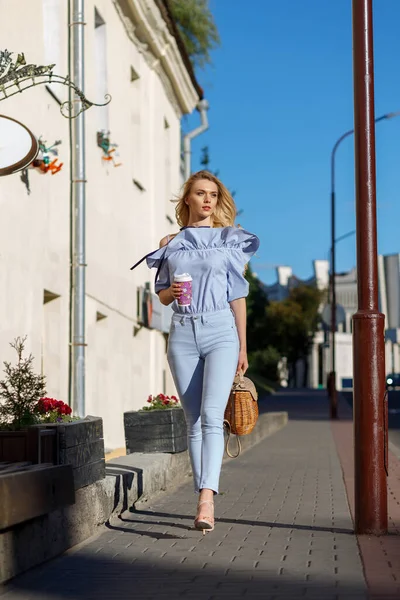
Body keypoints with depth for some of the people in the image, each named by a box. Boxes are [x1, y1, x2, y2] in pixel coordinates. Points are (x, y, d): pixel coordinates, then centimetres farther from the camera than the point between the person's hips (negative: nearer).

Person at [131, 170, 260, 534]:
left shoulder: (230, 239, 8)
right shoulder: (170, 244, 13)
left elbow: (237, 296, 7)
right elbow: (161, 295, 17)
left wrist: (243, 346, 5)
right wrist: (172, 292, -8)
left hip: (220, 330, -3)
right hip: (183, 333, 3)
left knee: (212, 416, -17)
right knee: (194, 421, 3)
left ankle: (206, 500, -27)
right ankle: (206, 501, 9)